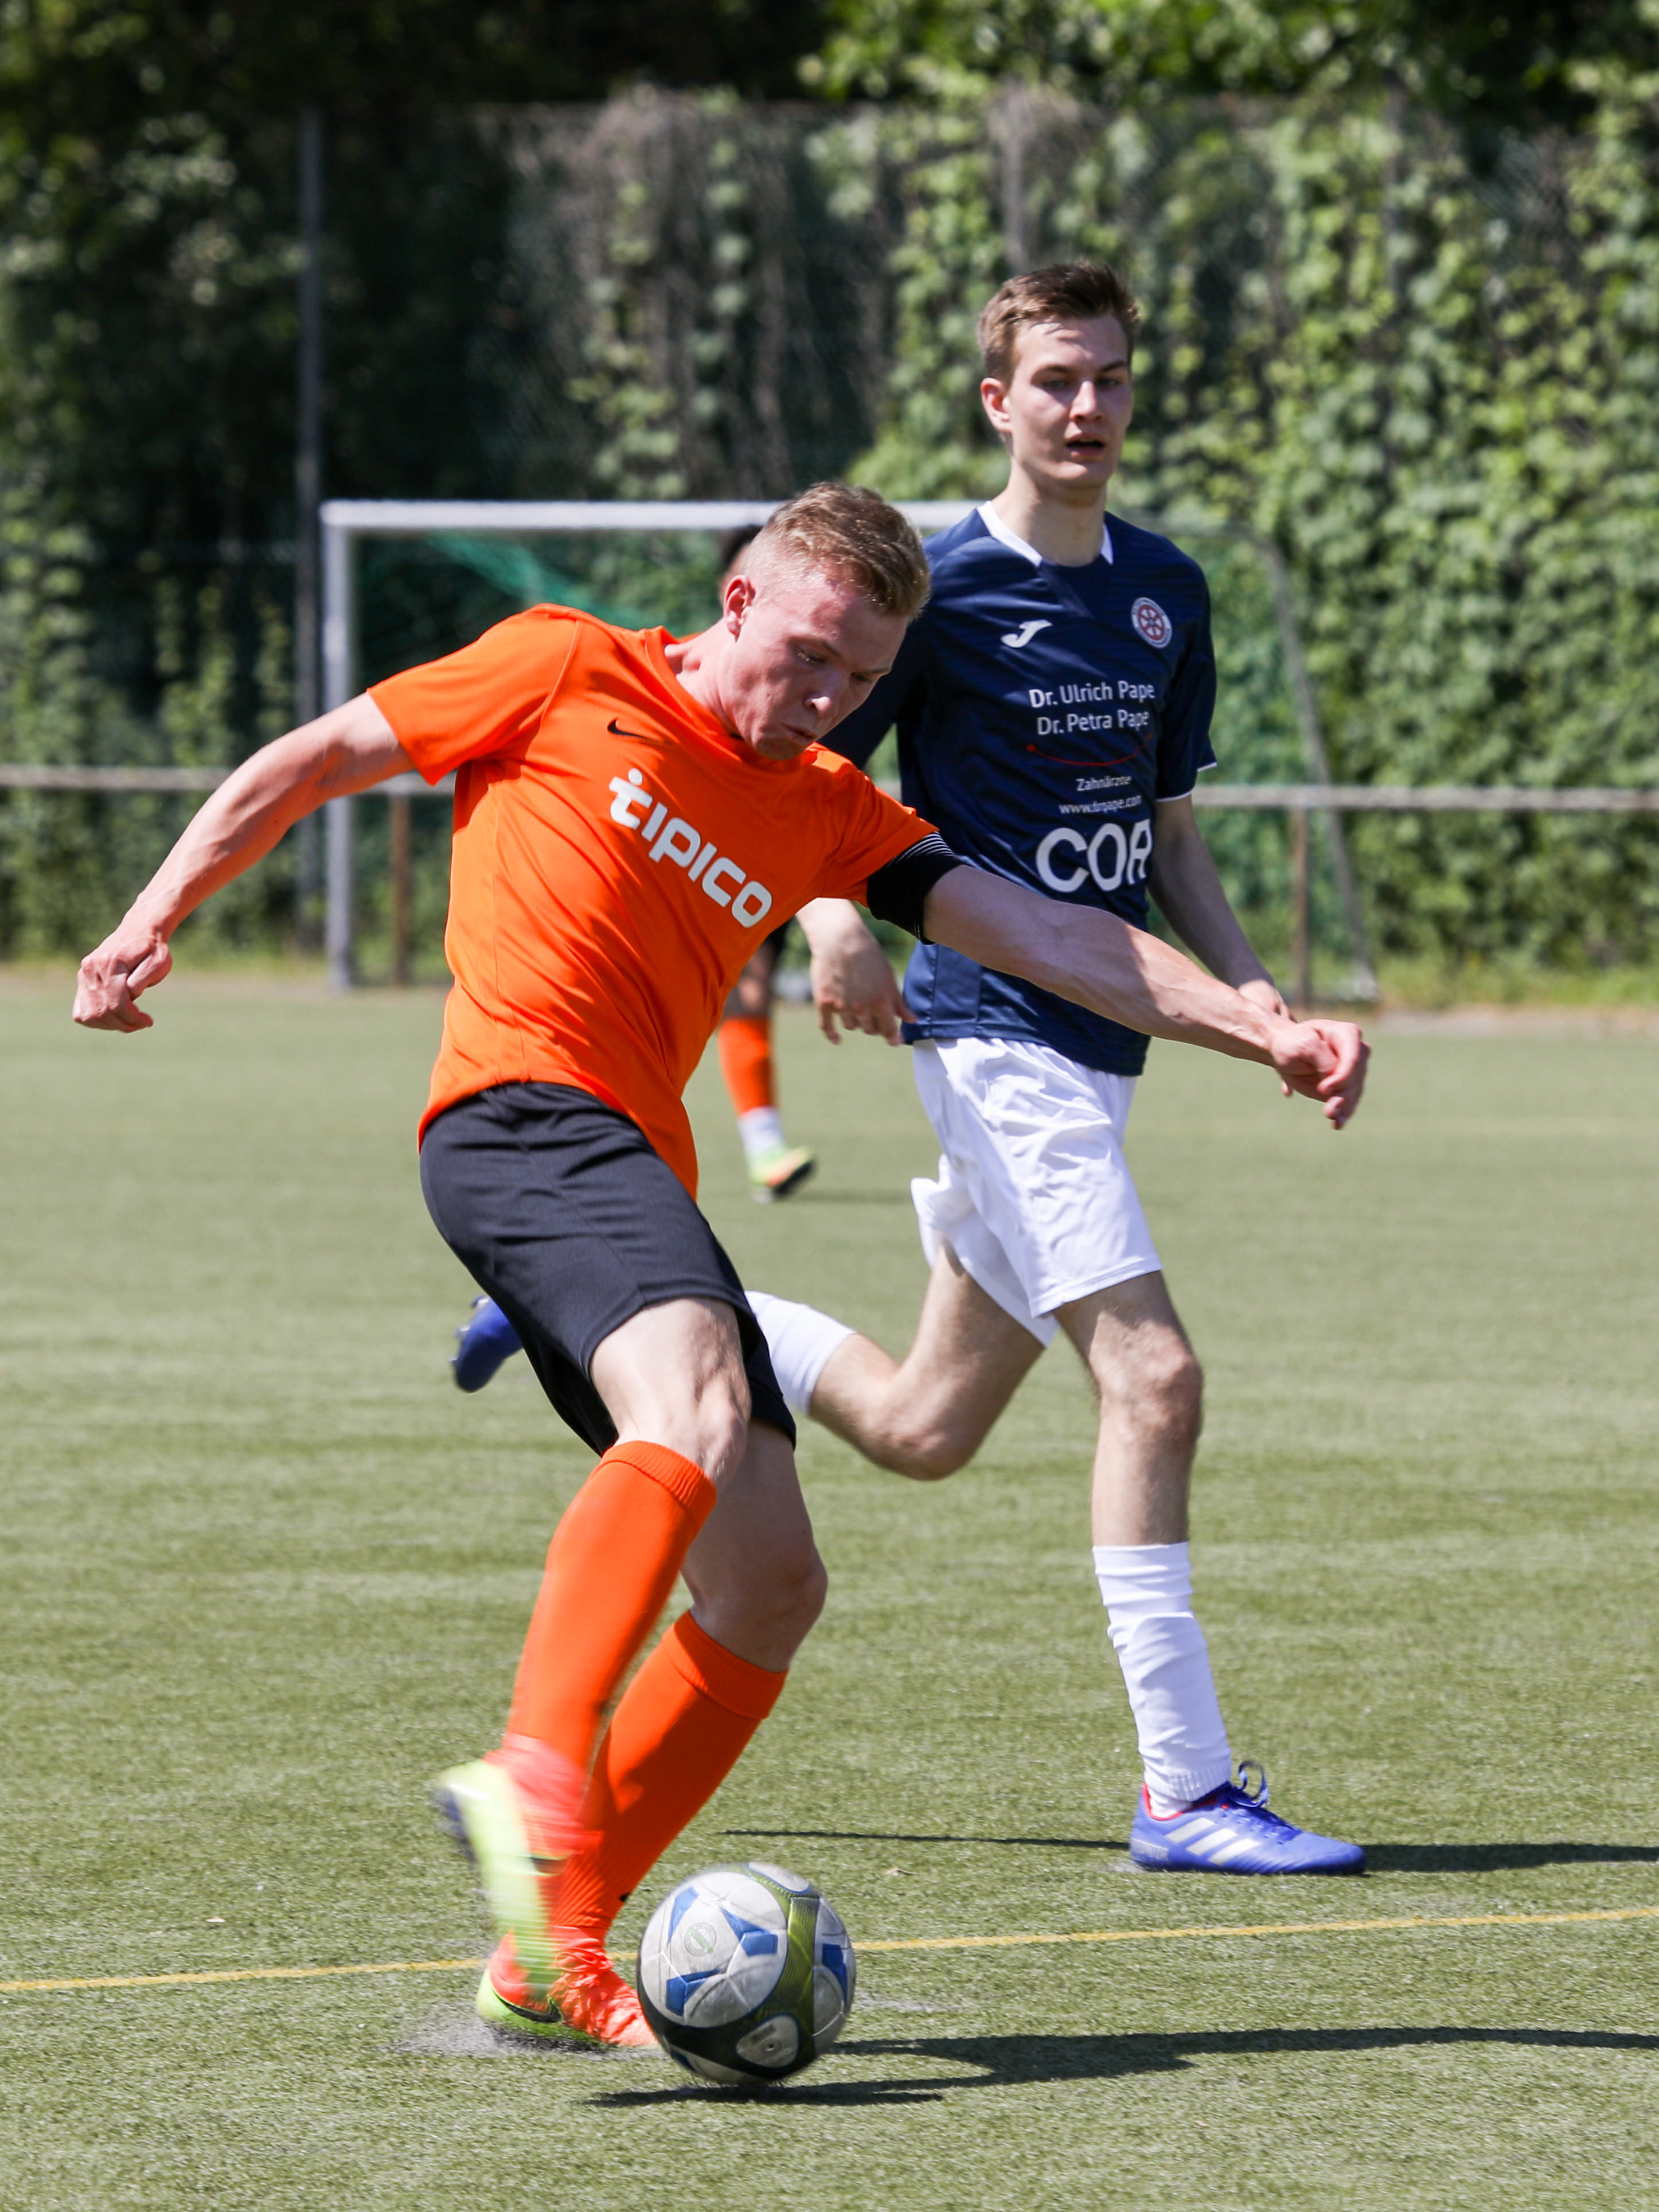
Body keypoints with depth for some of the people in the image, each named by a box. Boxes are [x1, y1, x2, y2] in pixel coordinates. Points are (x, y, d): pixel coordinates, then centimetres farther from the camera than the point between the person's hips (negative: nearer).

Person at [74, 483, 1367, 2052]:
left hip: (637, 1176, 8)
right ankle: (535, 1777, -51)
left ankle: (551, 1955, 9)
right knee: (698, 1404, -34)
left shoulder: (827, 815, 22)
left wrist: (1260, 1030, 3)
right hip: (522, 1113, -8)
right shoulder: (567, 675, 7)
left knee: (771, 1585, 3)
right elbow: (314, 761, 14)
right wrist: (161, 910, 10)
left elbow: (1050, 936, 14)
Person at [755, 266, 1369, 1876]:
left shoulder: (1166, 593, 13)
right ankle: (1184, 1789, -17)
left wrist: (1250, 990, 5)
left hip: (1099, 1034, 8)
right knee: (1150, 1377, -18)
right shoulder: (943, 586, -7)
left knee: (923, 1428, 13)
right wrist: (838, 922, -22)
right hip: (992, 1027, -8)